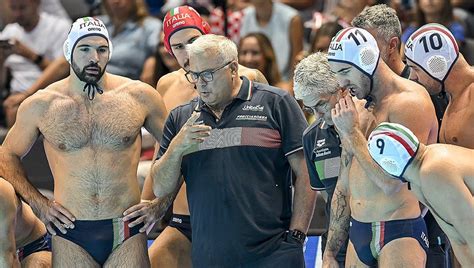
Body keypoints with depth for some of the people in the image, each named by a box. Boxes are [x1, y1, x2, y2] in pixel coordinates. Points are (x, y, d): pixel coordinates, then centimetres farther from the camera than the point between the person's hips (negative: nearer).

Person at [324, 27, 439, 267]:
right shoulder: (356, 108, 13)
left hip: (400, 233, -7)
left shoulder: (409, 102, -11)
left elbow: (391, 182, -20)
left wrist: (352, 133, -12)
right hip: (358, 234, 7)